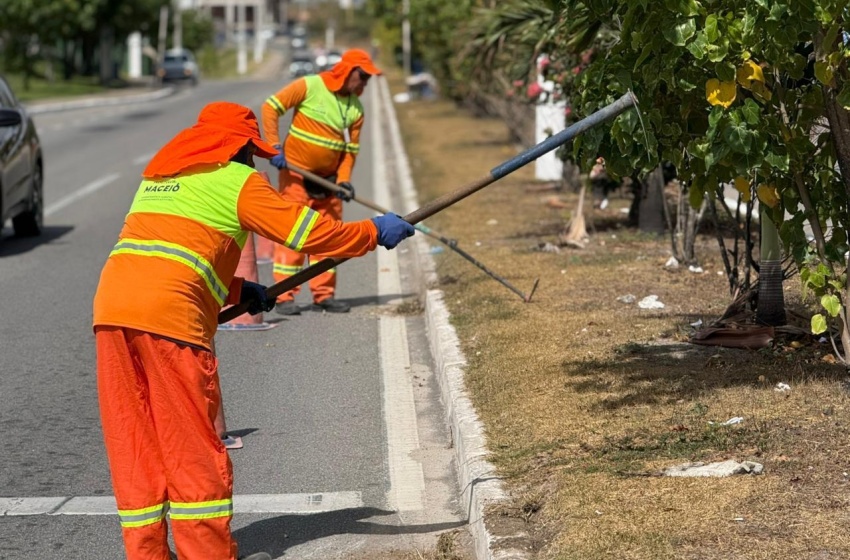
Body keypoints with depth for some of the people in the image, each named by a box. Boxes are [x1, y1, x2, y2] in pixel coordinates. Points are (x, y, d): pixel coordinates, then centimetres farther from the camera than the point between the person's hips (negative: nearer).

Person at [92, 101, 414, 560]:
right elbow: (310, 232, 4)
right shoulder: (237, 180, 6)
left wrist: (236, 291, 32)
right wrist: (375, 232, 17)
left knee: (135, 448, 10)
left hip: (110, 307, 7)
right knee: (192, 448, 1)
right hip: (168, 314, -7)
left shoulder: (157, 177, 28)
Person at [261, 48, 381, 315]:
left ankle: (323, 294, 17)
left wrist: (343, 180, -9)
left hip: (328, 179, 6)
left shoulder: (356, 108, 2)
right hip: (296, 172, -6)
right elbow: (271, 107, -11)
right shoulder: (310, 87, -12)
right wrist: (275, 147, -17)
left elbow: (351, 148, 6)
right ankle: (284, 296, -4)